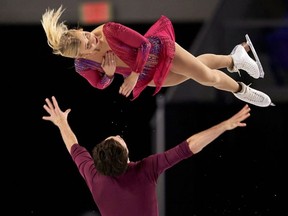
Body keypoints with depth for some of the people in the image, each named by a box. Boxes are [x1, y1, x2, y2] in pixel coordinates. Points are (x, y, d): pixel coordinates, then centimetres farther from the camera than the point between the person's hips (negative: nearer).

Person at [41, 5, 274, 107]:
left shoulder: (109, 30, -35)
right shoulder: (82, 65, -25)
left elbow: (144, 44, -26)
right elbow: (100, 85, -6)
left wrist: (134, 75, -31)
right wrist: (108, 74, -29)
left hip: (156, 50, -3)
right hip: (146, 76, 3)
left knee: (207, 76, -3)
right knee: (189, 74, 19)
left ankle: (236, 69, 31)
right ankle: (234, 59, 45)